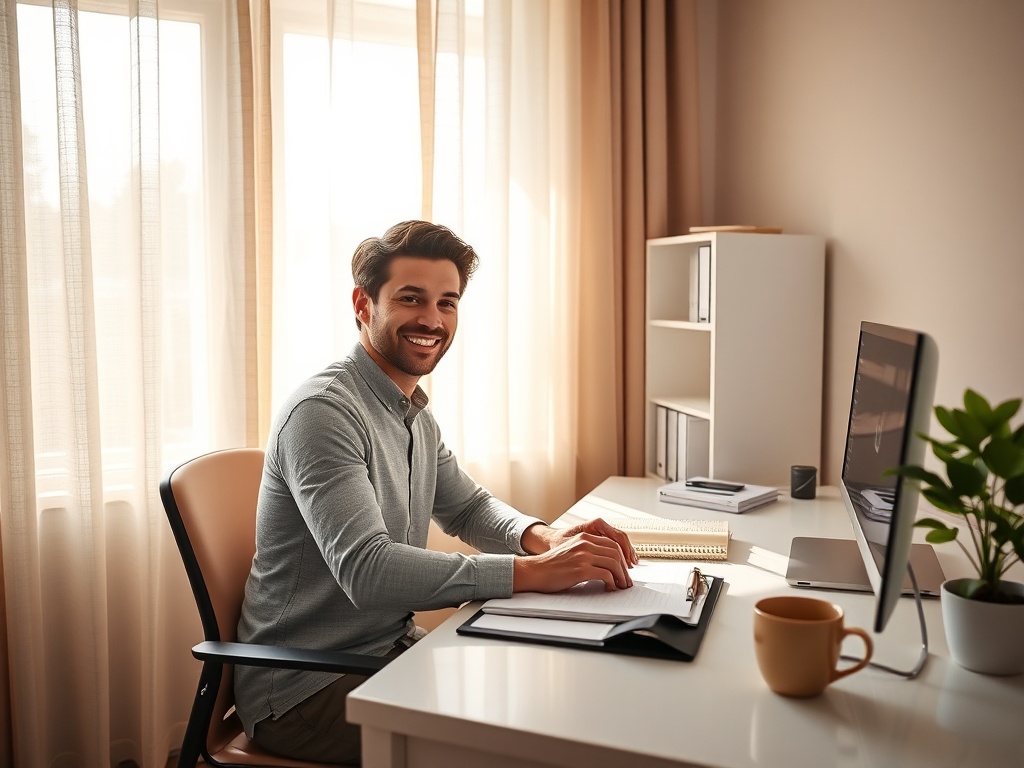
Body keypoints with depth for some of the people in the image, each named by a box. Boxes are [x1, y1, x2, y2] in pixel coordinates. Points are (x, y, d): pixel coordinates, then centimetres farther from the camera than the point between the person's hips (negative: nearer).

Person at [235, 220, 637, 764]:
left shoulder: (415, 414, 9)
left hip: (392, 648, 8)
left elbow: (467, 507, 17)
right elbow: (367, 570, -31)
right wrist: (535, 572, -34)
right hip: (303, 688, -8)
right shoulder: (323, 409, -22)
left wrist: (546, 537, -6)